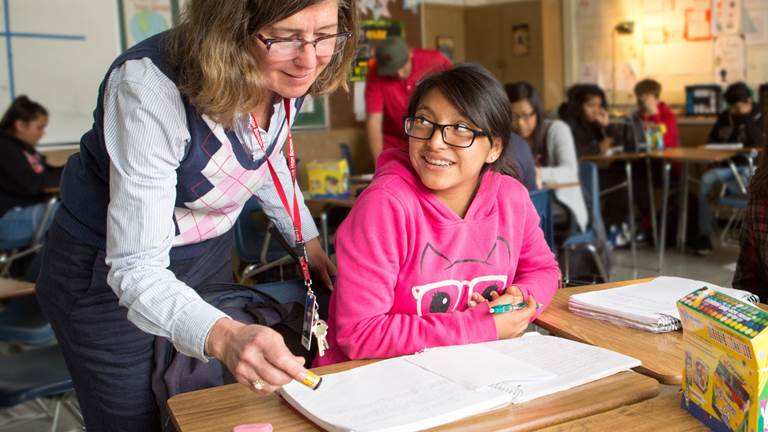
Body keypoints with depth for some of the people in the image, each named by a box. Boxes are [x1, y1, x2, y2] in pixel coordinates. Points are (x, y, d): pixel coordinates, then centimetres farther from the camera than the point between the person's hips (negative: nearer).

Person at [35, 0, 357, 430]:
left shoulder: (289, 74, -15)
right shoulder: (151, 88, -35)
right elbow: (135, 267, -36)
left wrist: (310, 242, 9)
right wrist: (223, 336, -52)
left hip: (210, 255, 6)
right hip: (109, 271, -5)